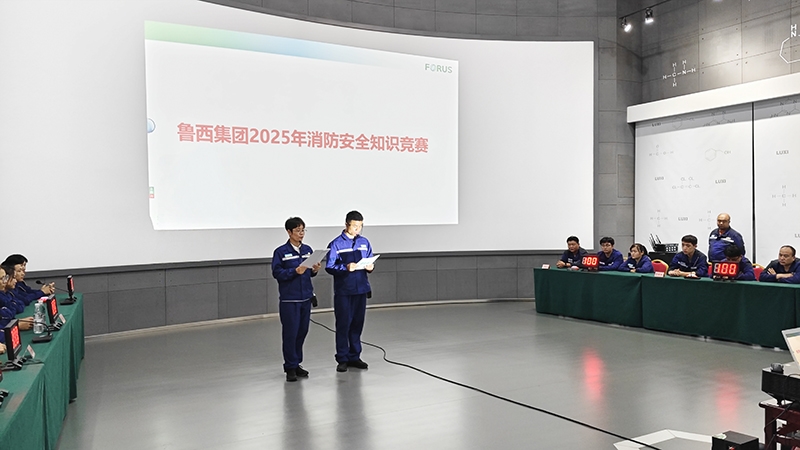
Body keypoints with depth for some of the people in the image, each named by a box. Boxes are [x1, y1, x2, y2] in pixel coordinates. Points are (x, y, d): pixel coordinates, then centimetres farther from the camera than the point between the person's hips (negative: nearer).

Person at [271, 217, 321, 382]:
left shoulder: (308, 250, 8)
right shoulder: (281, 252, -7)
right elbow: (277, 273, -11)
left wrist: (314, 270, -7)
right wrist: (295, 271, -23)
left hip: (306, 297, 5)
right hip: (289, 299, -5)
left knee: (302, 332, 10)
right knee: (290, 333, -1)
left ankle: (297, 363, 24)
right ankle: (290, 367, 10)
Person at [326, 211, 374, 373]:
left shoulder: (364, 242, 9)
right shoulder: (336, 244, -5)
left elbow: (370, 261, 13)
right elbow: (329, 267, -9)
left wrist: (370, 267, -9)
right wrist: (345, 268, -24)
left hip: (361, 289, 4)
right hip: (343, 291, -4)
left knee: (357, 324, 10)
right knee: (343, 324, 0)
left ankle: (354, 357, 22)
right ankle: (342, 359, 10)